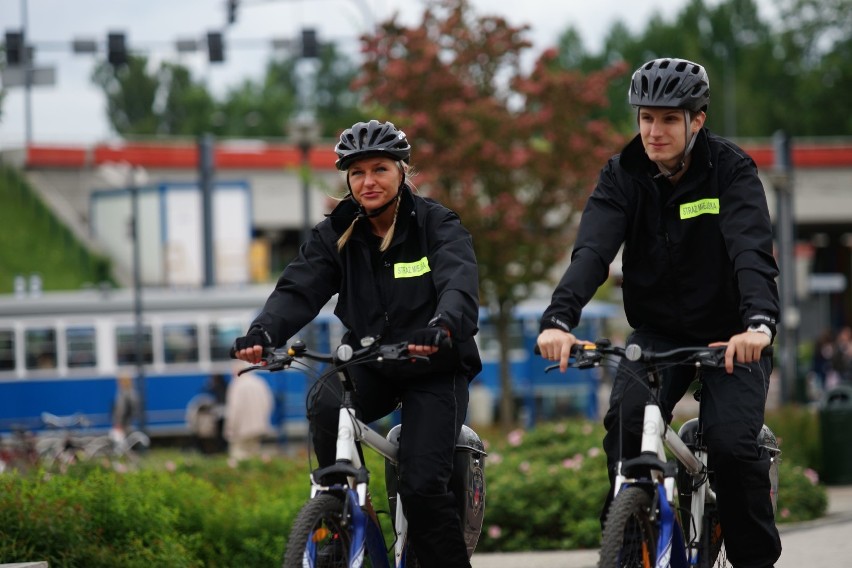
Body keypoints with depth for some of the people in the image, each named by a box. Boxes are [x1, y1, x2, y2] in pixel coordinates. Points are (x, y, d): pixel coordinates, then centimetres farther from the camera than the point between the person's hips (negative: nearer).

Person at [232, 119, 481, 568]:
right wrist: (263, 333, -37)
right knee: (326, 407, -30)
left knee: (422, 483, -18)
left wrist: (442, 327, -52)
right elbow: (299, 289, -14)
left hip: (433, 367, -3)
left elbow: (459, 284, -28)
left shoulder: (437, 225, -9)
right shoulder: (336, 234, 1)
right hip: (370, 364, 3)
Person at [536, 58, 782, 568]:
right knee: (625, 421, -25)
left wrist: (758, 323, -49)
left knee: (732, 444, -21)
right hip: (658, 330, 2)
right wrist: (559, 319, -41)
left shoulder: (731, 171, -14)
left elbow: (752, 251, -30)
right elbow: (592, 251, -22)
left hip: (730, 336, -2)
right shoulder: (624, 176, -7)